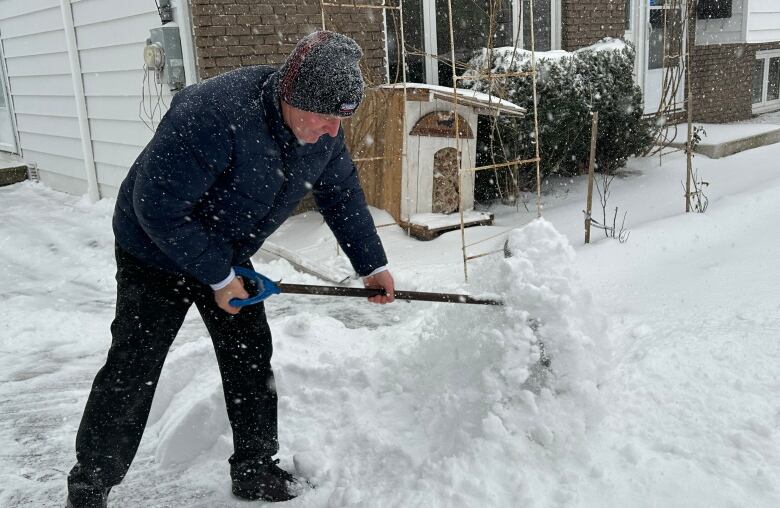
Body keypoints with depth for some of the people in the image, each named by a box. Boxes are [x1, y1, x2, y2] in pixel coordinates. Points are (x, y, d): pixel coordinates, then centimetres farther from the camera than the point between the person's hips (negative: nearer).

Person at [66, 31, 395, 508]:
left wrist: (373, 264, 7)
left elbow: (343, 195, 4)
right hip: (157, 252, -6)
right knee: (132, 373, 0)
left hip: (227, 253, 6)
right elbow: (158, 205, -31)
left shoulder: (325, 128, -13)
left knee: (251, 359, 9)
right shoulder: (213, 114, -37)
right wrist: (217, 277, -23)